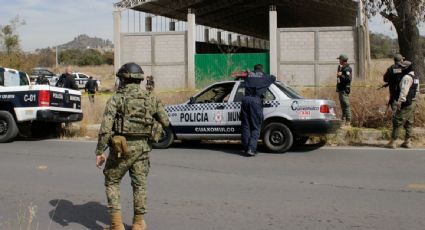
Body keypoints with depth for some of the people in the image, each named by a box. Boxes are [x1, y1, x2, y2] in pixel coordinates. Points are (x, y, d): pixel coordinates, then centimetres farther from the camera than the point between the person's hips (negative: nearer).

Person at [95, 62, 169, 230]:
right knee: (139, 184, 16)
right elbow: (165, 122, 6)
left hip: (121, 147, -3)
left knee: (112, 183, 13)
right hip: (142, 147, 3)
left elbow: (106, 127, -15)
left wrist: (99, 151, -12)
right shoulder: (151, 98, 4)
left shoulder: (116, 98, -7)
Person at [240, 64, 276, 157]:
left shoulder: (249, 75, 22)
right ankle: (251, 149, -13)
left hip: (245, 99, 3)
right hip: (256, 100, -3)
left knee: (245, 126, 9)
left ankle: (246, 148, 7)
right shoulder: (264, 76, 16)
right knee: (256, 127, 0)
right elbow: (273, 78, 34)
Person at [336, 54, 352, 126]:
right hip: (340, 89, 10)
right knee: (343, 105, 13)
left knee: (345, 105, -11)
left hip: (344, 89, -10)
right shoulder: (341, 67, 16)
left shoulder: (347, 69, -14)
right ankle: (343, 120, 18)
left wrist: (341, 75, -26)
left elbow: (348, 79, -24)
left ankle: (348, 121, -11)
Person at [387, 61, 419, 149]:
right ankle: (407, 142, 17)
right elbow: (417, 90, 24)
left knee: (397, 122, -5)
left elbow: (404, 90, -28)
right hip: (413, 103, 10)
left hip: (406, 104, -10)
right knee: (409, 123, 13)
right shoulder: (415, 78, 15)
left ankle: (393, 142, -4)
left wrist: (400, 101, -32)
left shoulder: (407, 77, -17)